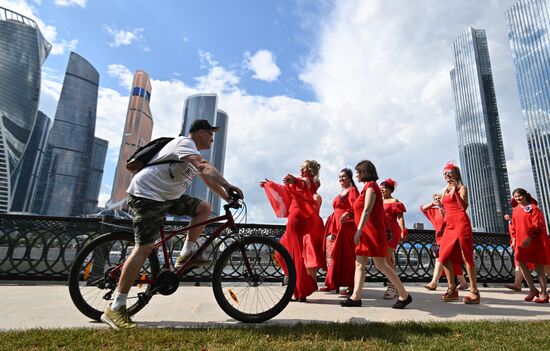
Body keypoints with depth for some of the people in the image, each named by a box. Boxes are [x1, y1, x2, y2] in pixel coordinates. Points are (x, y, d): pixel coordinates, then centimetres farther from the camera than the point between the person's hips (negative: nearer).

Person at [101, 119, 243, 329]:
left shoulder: (194, 155, 19)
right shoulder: (185, 143, -12)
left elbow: (208, 179, 15)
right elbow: (204, 167, -31)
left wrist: (227, 197, 6)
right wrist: (227, 185, -39)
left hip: (167, 196, 10)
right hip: (147, 194, -10)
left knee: (203, 208, 0)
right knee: (145, 248, -16)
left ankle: (187, 254, 5)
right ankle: (115, 309, -10)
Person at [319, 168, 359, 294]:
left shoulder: (352, 190, -2)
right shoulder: (341, 192, 22)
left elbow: (354, 207, -17)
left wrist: (346, 214, -33)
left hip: (346, 225, -8)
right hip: (336, 226, 8)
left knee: (346, 255, -7)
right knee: (334, 254, 7)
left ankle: (351, 286, -1)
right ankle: (332, 283, 12)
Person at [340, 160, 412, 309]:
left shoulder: (371, 185, -9)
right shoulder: (368, 186, 18)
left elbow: (367, 210, -20)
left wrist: (358, 231, -26)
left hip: (372, 231, -10)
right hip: (366, 233, 10)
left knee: (381, 265, -4)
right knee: (359, 264, 5)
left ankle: (404, 295, 9)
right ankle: (355, 297, 6)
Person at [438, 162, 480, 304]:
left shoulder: (462, 188, 2)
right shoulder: (445, 191, 21)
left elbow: (464, 207, -15)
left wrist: (455, 191, -19)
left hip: (461, 223, -7)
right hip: (449, 225, 7)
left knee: (467, 256, -7)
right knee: (444, 256, 2)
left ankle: (474, 292, -1)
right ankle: (452, 289, 9)